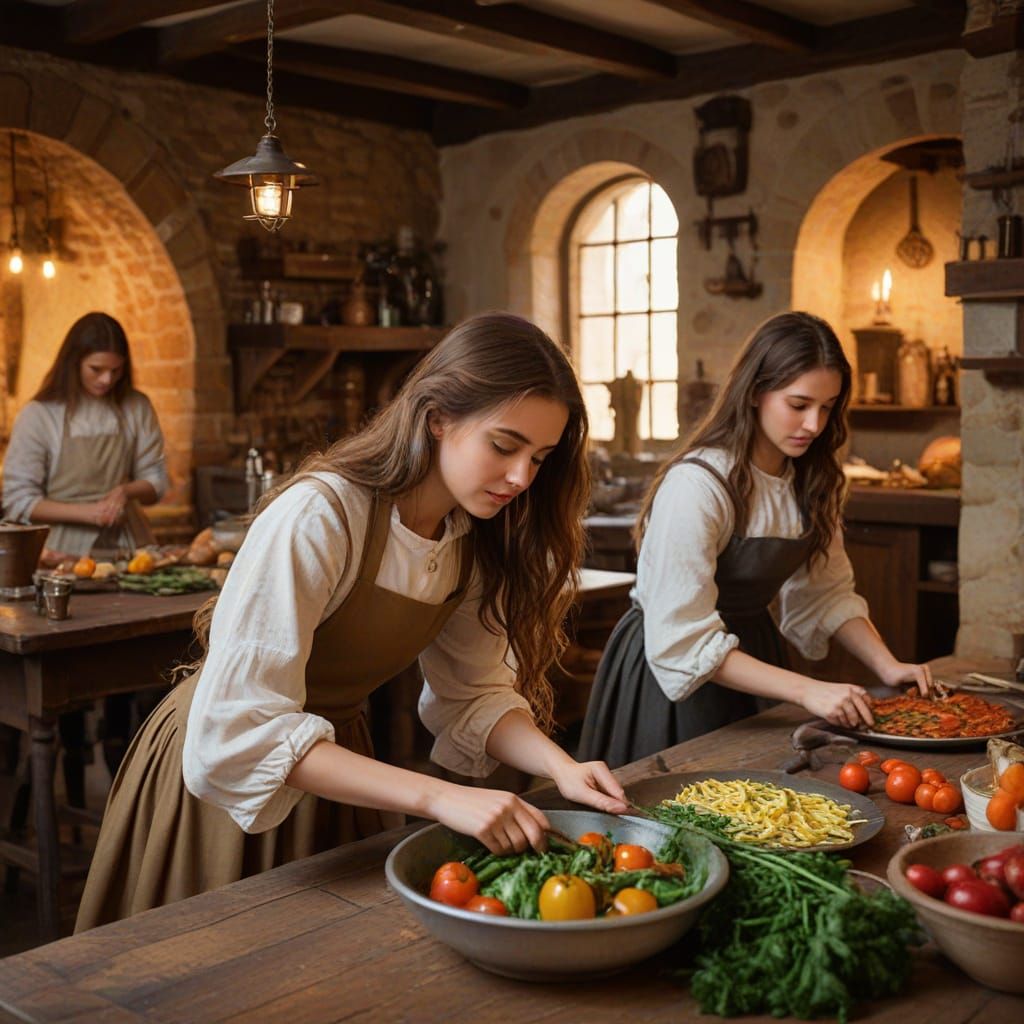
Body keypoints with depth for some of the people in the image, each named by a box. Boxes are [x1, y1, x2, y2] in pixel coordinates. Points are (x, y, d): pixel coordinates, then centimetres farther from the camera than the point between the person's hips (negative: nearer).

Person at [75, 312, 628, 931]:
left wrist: (559, 765, -22)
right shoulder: (318, 520, -30)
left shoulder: (476, 538, -7)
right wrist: (437, 797, -41)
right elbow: (240, 731, -35)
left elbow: (473, 694, -4)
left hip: (332, 757, 6)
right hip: (219, 780, -6)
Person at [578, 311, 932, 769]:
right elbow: (685, 640, -28)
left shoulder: (811, 481, -3)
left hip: (749, 652, 7)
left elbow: (826, 592, 3)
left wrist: (887, 665, -13)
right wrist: (805, 690, -32)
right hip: (671, 678, -7)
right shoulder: (697, 484, -27)